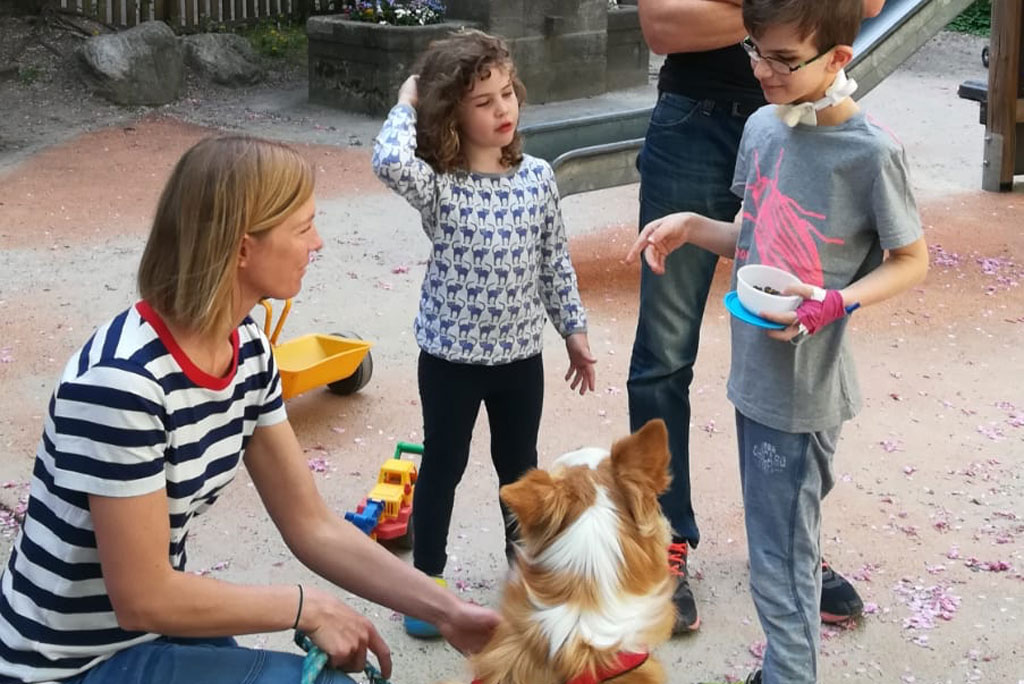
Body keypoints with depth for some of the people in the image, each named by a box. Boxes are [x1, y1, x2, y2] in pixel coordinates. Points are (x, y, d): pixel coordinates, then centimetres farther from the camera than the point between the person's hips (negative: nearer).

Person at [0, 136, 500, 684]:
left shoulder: (247, 351, -4)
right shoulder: (122, 380, -29)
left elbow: (313, 527, 0)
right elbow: (144, 597, -23)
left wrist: (445, 611, -7)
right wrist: (307, 607, -15)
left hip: (158, 630, 7)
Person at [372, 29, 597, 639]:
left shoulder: (537, 178, -4)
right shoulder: (436, 185, -16)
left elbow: (555, 262, 6)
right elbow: (390, 160, -39)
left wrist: (575, 330, 10)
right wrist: (406, 105, -21)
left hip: (521, 354, 3)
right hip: (451, 357, -3)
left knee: (520, 465, 20)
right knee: (443, 467, 12)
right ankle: (427, 580, 29)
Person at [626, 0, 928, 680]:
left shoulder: (874, 151, -17)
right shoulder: (762, 127, 3)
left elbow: (912, 261, -6)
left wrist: (834, 304, -21)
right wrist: (690, 226, -3)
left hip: (804, 389, -7)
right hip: (757, 371, 7)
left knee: (778, 555, 0)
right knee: (789, 527, 20)